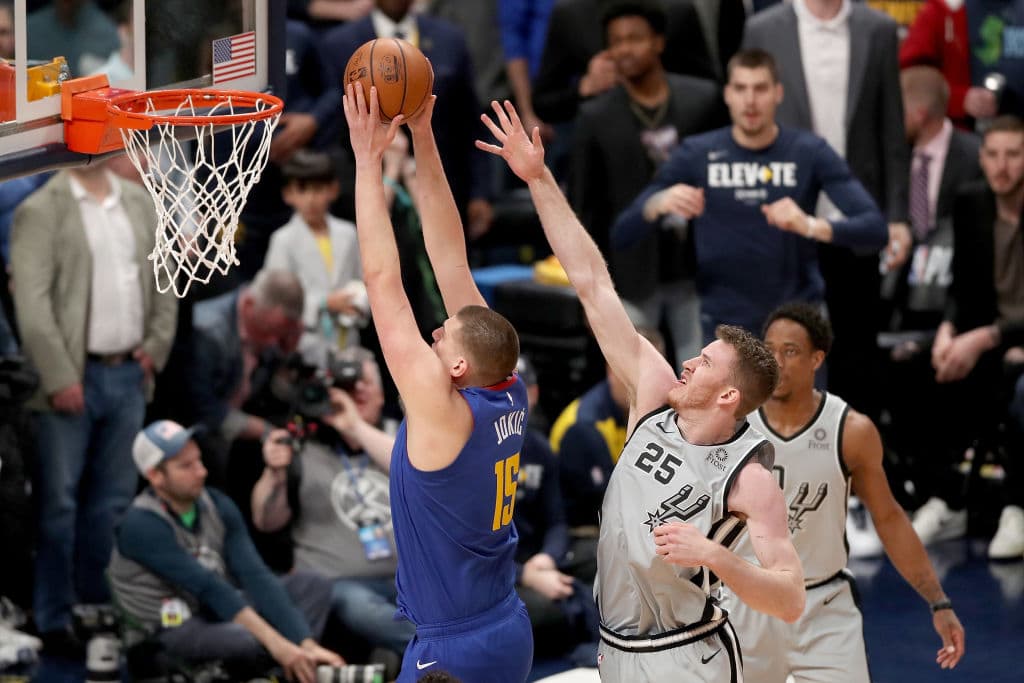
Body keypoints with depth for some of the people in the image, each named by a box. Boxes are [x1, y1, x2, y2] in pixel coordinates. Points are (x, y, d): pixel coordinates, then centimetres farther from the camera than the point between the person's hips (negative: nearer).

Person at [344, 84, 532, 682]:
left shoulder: (442, 409, -19)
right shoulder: (509, 396, 0)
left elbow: (384, 281, -18)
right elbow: (452, 263, 3)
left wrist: (368, 159, -15)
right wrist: (424, 144, 3)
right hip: (511, 634, 8)